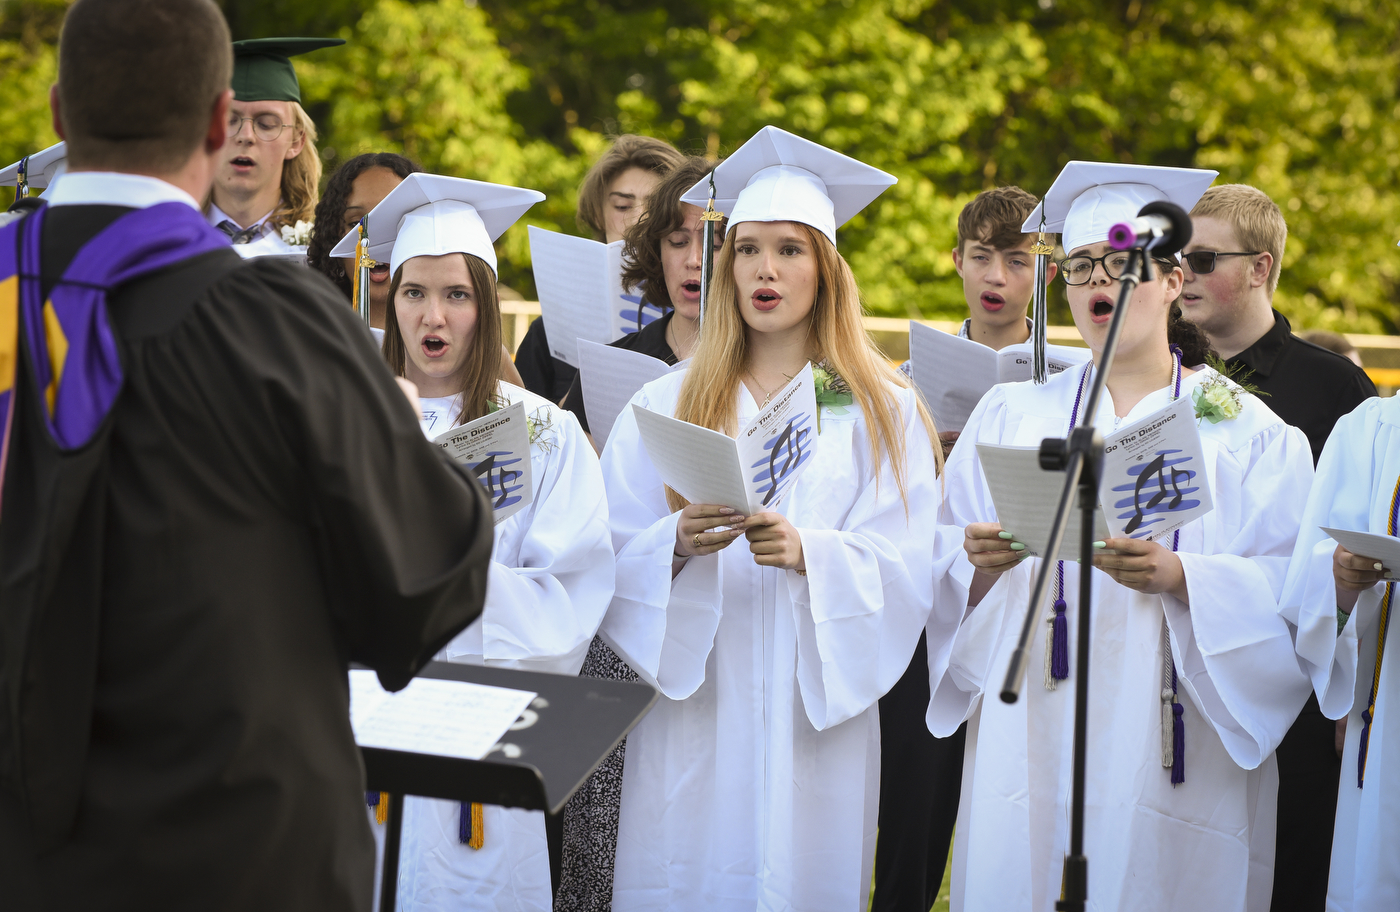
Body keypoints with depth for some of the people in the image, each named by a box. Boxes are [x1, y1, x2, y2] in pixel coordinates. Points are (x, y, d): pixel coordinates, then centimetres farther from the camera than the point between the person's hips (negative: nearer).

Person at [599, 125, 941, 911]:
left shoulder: (883, 411, 5)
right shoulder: (666, 404, 8)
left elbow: (901, 568, -4)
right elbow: (616, 560, 1)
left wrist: (807, 552, -21)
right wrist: (678, 544, -20)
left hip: (816, 713, -1)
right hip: (692, 707, 1)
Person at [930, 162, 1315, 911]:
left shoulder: (1244, 428, 4)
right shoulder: (1008, 414, 12)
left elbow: (1288, 594, -5)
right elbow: (947, 575, 7)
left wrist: (1181, 578, -21)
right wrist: (980, 563, -15)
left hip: (1169, 762, -2)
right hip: (1028, 756, 2)